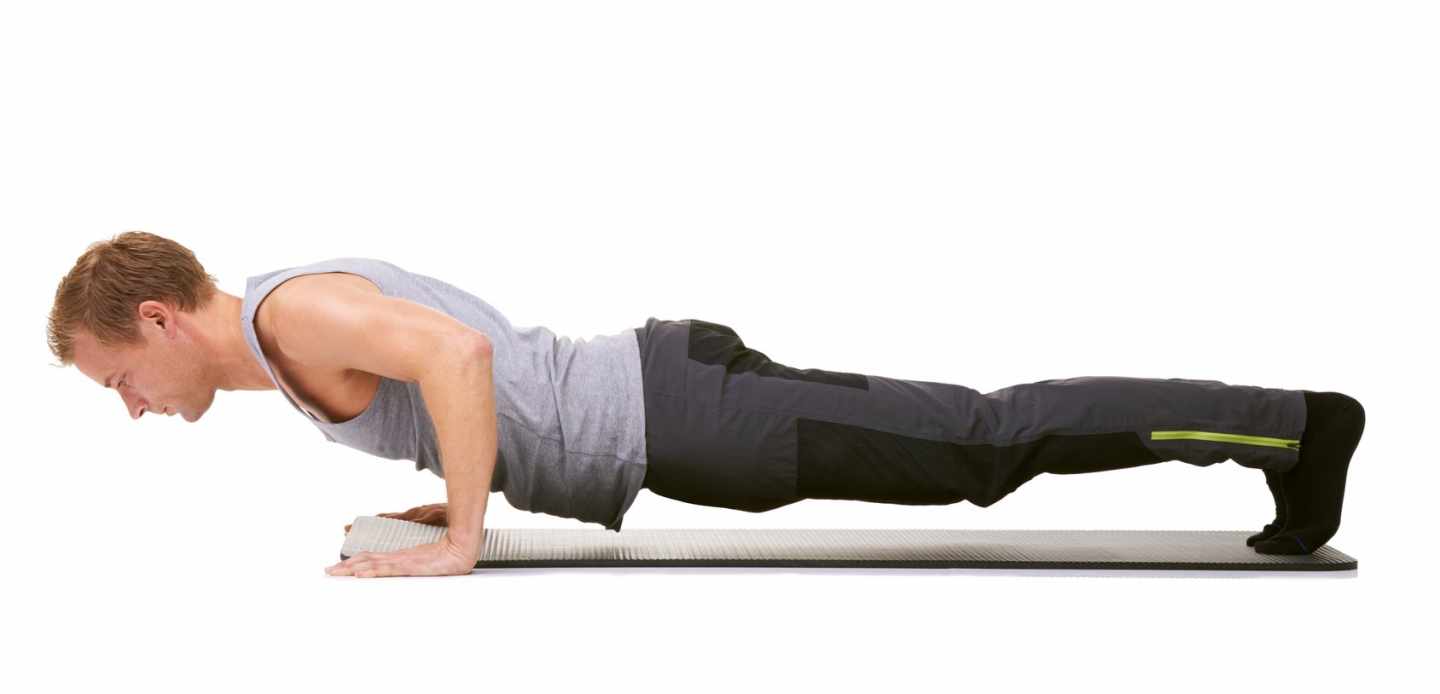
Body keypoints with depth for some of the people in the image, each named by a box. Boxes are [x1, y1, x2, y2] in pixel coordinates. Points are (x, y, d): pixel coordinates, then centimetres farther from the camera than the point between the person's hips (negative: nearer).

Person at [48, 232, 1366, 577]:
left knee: (988, 443, -9)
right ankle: (1279, 421, 16)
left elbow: (459, 352, -29)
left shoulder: (291, 310, -12)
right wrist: (466, 488, 25)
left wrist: (460, 540, -23)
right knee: (979, 438, 11)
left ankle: (1295, 421, -6)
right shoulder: (325, 306, 19)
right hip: (665, 394, 9)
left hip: (676, 424, -9)